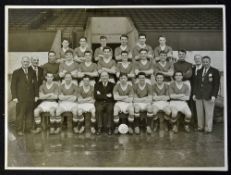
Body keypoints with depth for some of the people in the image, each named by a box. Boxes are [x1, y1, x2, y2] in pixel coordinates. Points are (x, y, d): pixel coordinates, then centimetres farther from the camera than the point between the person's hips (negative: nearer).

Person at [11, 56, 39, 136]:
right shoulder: (16, 72, 2)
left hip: (31, 98, 3)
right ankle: (20, 130, 6)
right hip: (21, 98, -3)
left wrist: (36, 95, 5)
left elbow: (35, 84, 13)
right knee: (20, 114, -1)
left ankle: (29, 128, 16)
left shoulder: (32, 72, 12)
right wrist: (14, 97, -8)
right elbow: (13, 85, 0)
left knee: (29, 114, 6)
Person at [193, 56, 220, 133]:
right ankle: (200, 127, 16)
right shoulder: (199, 71, 14)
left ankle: (208, 128, 10)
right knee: (199, 112, 5)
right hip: (199, 95, 4)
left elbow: (216, 85, -3)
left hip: (209, 96, -4)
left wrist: (214, 96, -11)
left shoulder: (215, 71, 0)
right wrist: (194, 93, 10)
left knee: (209, 113, 0)